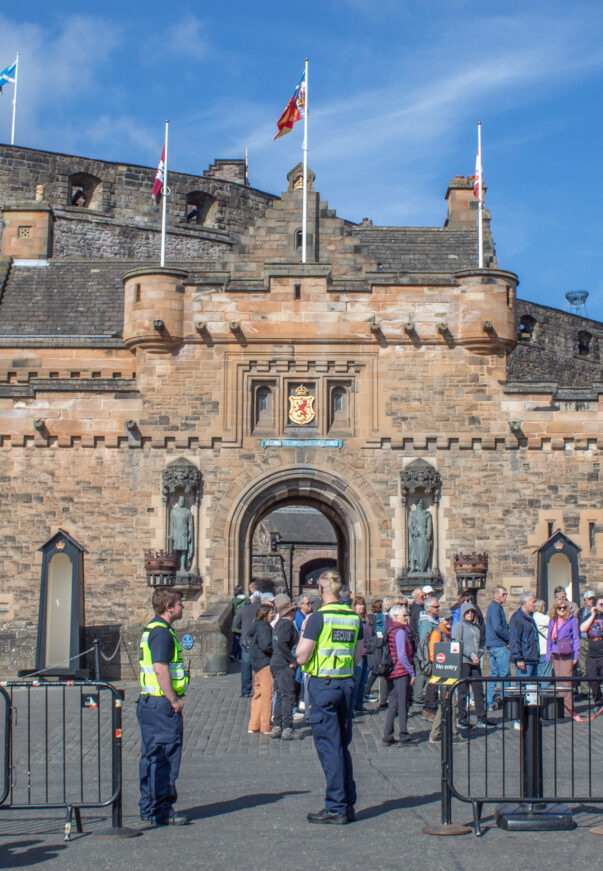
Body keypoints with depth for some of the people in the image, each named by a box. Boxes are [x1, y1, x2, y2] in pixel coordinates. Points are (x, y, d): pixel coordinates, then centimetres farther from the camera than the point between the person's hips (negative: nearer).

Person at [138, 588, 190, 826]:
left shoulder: (151, 629, 17)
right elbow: (160, 669, -24)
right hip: (162, 704, -11)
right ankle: (160, 812, -1)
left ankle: (149, 807, 21)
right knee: (165, 758, -5)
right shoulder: (162, 633, -16)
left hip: (148, 701, 11)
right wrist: (174, 700, -19)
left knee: (152, 757, 14)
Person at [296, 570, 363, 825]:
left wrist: (304, 631, 3)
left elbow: (302, 657, -11)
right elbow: (357, 658, 13)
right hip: (347, 683, 6)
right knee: (343, 746, 15)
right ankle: (348, 804, 18)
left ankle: (336, 808, 0)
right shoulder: (354, 618, 7)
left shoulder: (318, 618, -12)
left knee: (329, 747, -2)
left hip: (323, 684, -6)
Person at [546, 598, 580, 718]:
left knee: (566, 682, -9)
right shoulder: (552, 621, 13)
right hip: (555, 655, 5)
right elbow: (549, 639, 17)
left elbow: (576, 638, -1)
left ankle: (568, 710, -6)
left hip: (567, 655, -5)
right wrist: (548, 655, 13)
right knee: (558, 682, 7)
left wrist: (576, 655, -5)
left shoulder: (571, 620, -1)